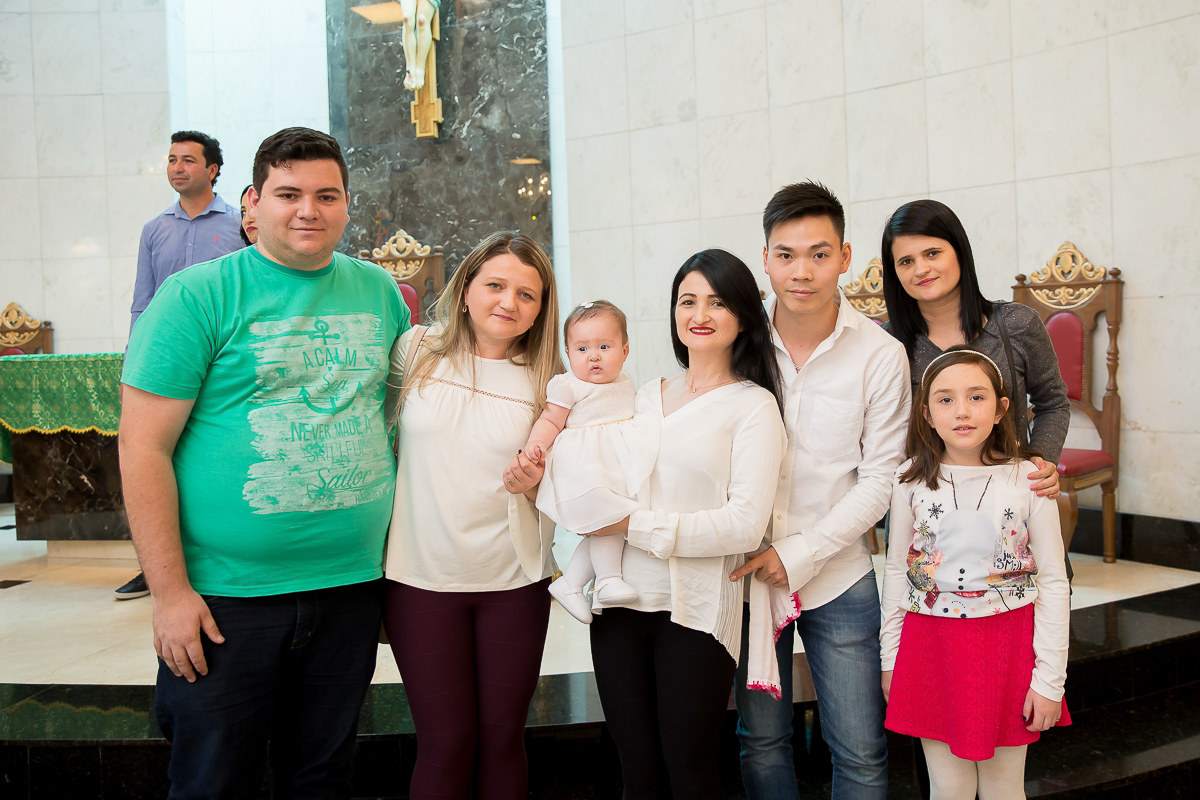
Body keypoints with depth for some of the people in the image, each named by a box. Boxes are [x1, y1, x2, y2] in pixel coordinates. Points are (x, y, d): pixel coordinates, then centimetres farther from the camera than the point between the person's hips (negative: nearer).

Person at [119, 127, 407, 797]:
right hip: (227, 597, -3)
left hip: (353, 584, 4)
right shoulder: (198, 296, -7)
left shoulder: (379, 291, 7)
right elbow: (143, 447, -9)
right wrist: (170, 592, -13)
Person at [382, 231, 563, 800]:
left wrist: (534, 485, -10)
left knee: (503, 737, 10)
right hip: (421, 576, -1)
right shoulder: (415, 351, -1)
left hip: (514, 581, 1)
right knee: (446, 743, 4)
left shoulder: (548, 383, 2)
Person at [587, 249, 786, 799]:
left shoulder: (753, 405, -3)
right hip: (621, 603, 5)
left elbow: (745, 524, -14)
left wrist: (637, 526, -15)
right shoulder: (647, 397, 14)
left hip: (695, 609, -4)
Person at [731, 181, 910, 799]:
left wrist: (800, 554, -14)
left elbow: (879, 482, -6)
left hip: (839, 578, -1)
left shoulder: (880, 356, -8)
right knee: (760, 742, 13)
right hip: (748, 573, 1)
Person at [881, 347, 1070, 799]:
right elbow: (896, 572, 6)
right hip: (932, 642, 1)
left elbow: (1053, 582, -2)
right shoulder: (911, 481, -3)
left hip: (1007, 644, 0)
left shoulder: (1028, 481, -6)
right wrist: (889, 660, 7)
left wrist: (1051, 679, -3)